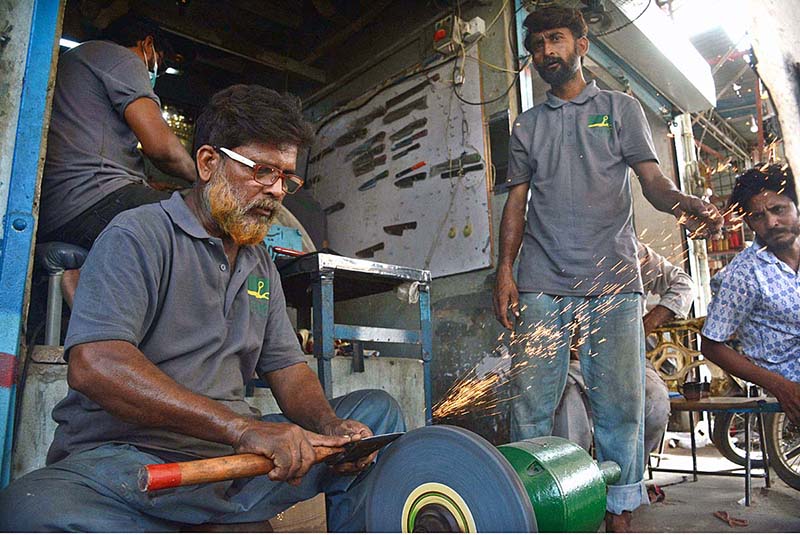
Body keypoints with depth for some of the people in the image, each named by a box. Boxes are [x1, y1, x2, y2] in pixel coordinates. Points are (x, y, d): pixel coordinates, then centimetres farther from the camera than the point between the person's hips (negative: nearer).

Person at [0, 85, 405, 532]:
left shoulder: (260, 264, 15)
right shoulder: (139, 235, -8)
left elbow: (287, 367, 13)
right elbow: (93, 364, -23)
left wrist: (328, 425, -10)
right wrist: (242, 427, -32)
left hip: (236, 455, 6)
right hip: (126, 457, -5)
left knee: (376, 411, -1)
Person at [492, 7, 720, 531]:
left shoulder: (621, 108, 16)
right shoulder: (528, 125, 20)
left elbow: (653, 177, 5)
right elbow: (517, 202, 16)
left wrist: (685, 203, -19)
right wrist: (505, 270, 4)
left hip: (613, 278, -1)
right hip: (541, 283, 2)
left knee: (620, 402, -2)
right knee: (532, 401, -3)